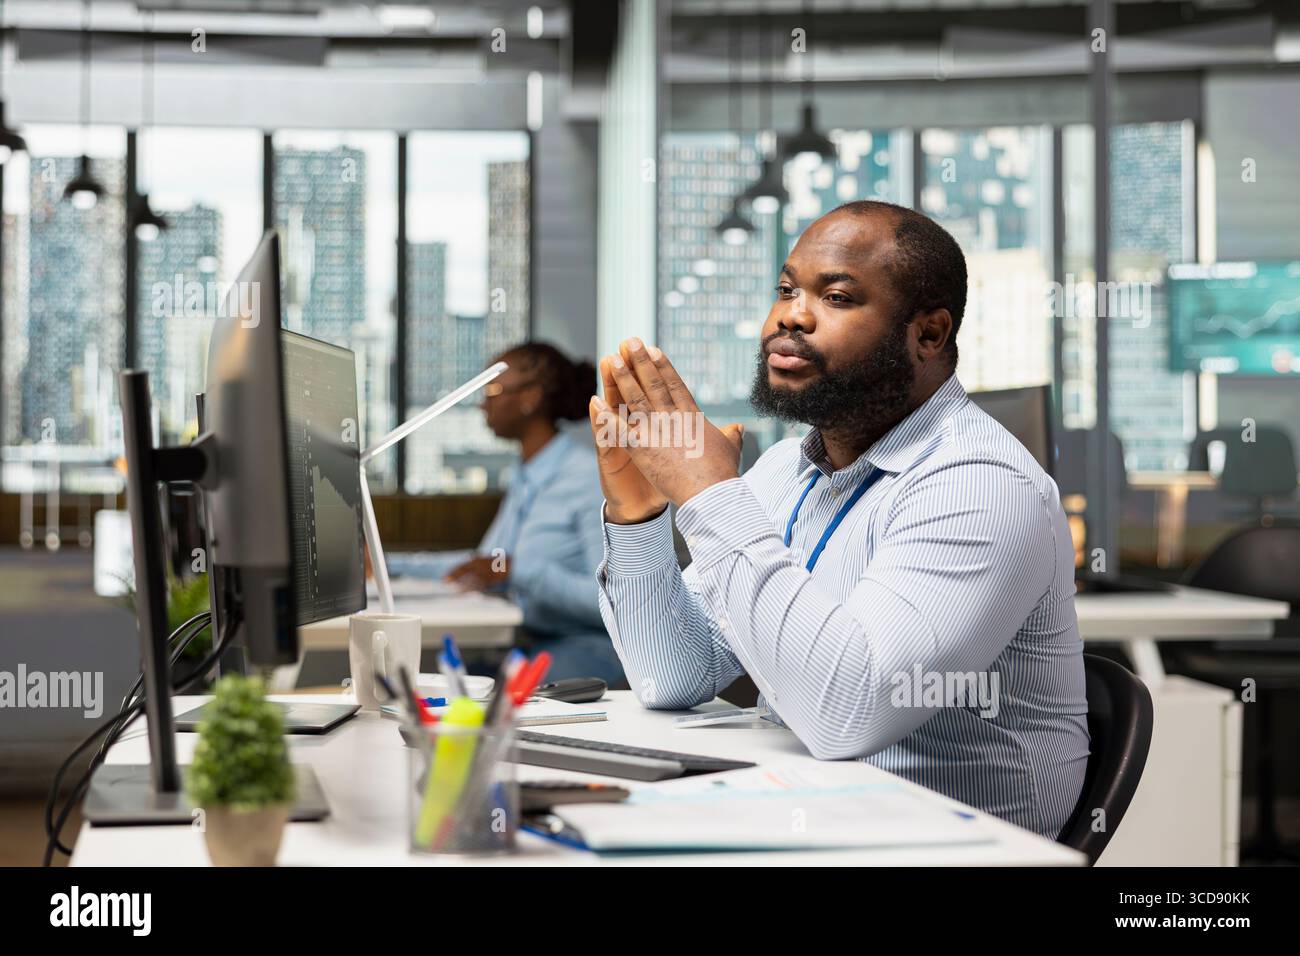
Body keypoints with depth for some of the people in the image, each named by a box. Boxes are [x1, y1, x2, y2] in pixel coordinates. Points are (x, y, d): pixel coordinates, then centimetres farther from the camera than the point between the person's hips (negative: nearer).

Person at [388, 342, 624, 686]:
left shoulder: (591, 477, -14)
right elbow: (488, 562, 28)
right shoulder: (526, 477, 15)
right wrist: (389, 564, 24)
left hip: (589, 649, -8)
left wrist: (517, 570, -26)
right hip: (532, 641, 8)